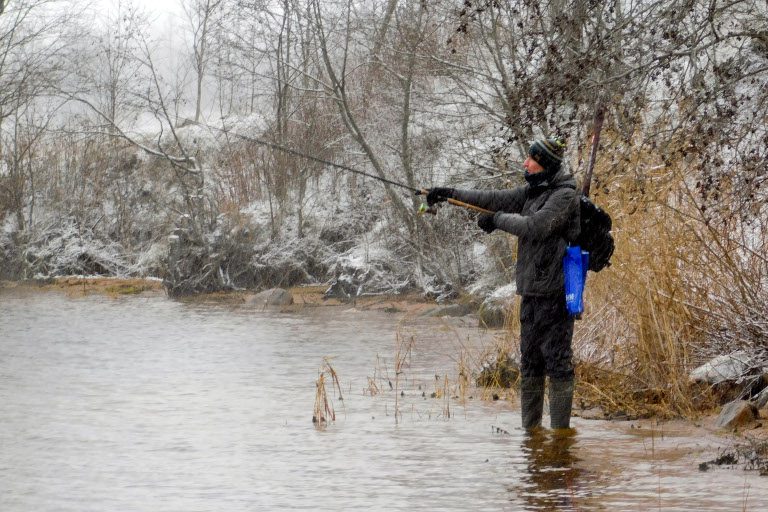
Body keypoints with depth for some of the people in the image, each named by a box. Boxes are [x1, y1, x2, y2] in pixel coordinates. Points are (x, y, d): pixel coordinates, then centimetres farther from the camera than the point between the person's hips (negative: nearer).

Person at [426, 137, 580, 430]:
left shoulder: (565, 196, -11)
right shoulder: (533, 191, 16)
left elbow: (534, 227, -21)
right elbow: (496, 199, 17)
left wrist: (497, 220, -7)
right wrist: (451, 194, 12)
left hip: (553, 290, -10)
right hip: (531, 289, 10)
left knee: (557, 361, -8)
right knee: (530, 362, 11)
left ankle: (560, 428, -8)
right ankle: (531, 428, 16)